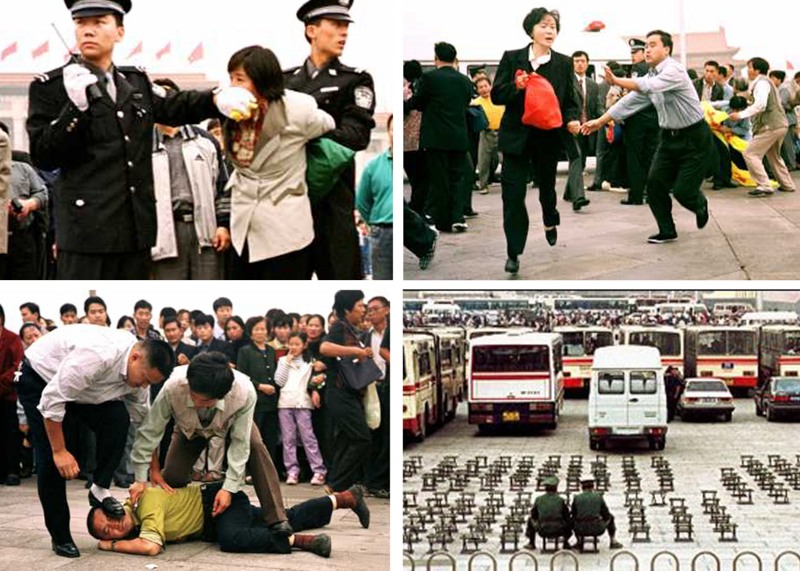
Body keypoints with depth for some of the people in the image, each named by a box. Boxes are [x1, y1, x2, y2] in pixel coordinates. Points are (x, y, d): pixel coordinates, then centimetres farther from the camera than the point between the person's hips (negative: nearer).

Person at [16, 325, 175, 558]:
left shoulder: (140, 370, -14)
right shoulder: (97, 355, -40)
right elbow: (52, 401, -34)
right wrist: (59, 451, -26)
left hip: (83, 386, 6)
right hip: (40, 378, -6)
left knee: (118, 418, -21)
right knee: (50, 459, -13)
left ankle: (100, 489, -6)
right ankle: (60, 537, 3)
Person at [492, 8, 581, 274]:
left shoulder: (563, 63, 1)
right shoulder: (511, 58, -2)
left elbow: (571, 100, 3)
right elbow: (497, 96, -2)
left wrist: (572, 120, -17)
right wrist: (516, 86, -21)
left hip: (548, 137, 1)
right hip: (516, 135, -1)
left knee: (547, 185, 19)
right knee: (513, 194, -7)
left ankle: (550, 222, 52)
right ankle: (514, 252, -1)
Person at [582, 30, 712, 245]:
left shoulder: (674, 70, -20)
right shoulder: (651, 76, 7)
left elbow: (649, 86, -36)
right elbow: (630, 102, 9)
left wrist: (616, 81, -40)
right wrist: (600, 121, 4)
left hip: (694, 138, -8)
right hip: (670, 136, 8)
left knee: (683, 190, -9)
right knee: (655, 182, -3)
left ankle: (700, 205, 26)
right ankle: (666, 231, 9)